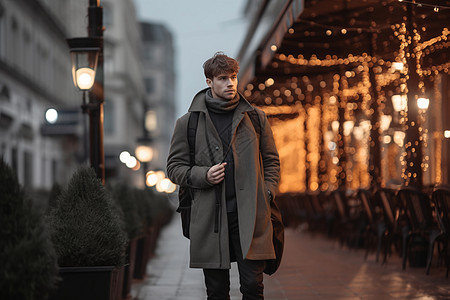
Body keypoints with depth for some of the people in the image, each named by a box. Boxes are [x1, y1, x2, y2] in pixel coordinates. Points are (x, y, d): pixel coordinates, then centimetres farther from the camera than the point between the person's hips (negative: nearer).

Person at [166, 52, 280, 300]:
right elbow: (174, 167, 9)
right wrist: (203, 176, -8)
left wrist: (267, 194, 1)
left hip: (249, 215, 0)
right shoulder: (188, 123, 6)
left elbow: (271, 161, 15)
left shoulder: (256, 118, 10)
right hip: (209, 217, 0)